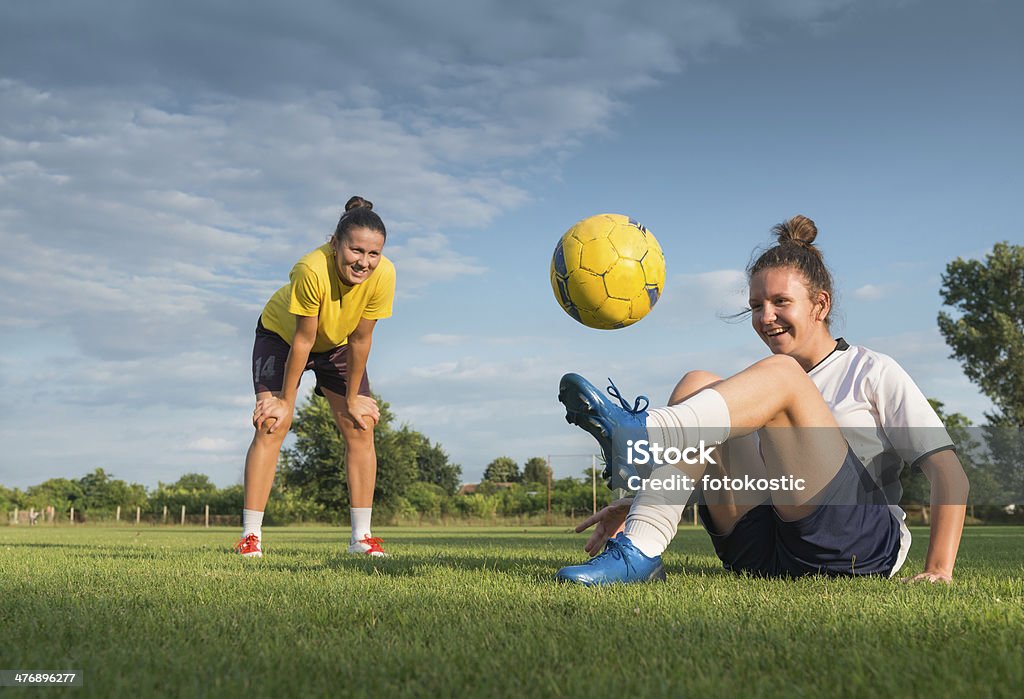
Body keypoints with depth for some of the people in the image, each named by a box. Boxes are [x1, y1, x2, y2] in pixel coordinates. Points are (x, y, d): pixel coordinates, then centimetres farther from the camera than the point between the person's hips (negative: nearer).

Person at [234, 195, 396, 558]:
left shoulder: (383, 275, -32)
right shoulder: (312, 270, -40)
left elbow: (360, 340, -19)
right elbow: (302, 340, -30)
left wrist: (353, 398, -11)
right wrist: (285, 401, -20)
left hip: (338, 344, 3)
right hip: (283, 334, -3)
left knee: (360, 428, -5)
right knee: (272, 424, -16)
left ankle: (362, 537, 2)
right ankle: (250, 536, -13)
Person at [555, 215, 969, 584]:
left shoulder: (872, 372, 11)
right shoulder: (758, 387, 25)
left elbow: (948, 472, 3)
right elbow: (717, 472, 18)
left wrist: (939, 570, -10)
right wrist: (637, 500, 0)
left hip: (861, 545, -4)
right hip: (762, 553, 4)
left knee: (781, 375, -20)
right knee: (696, 384, -12)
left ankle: (642, 434, -43)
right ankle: (638, 552, -32)